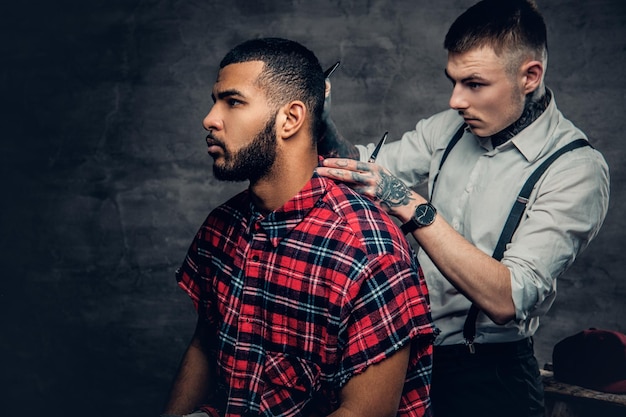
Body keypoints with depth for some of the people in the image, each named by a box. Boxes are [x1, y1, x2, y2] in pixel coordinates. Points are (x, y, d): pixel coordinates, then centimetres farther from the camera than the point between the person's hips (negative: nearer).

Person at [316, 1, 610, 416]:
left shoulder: (577, 169, -20)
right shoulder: (451, 127, 0)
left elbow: (507, 300, -29)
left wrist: (411, 207, -34)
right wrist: (321, 126, -20)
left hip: (488, 375, -5)